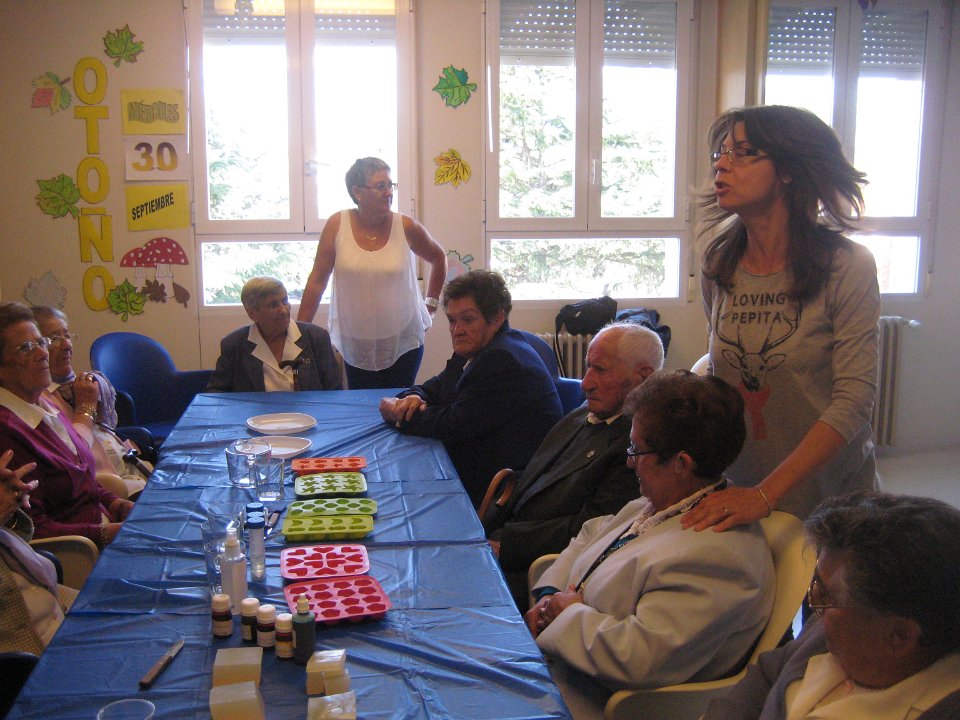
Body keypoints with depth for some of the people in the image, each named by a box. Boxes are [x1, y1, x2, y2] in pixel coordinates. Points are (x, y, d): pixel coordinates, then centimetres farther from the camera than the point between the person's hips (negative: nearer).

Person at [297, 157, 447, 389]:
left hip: (403, 343, 0)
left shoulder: (406, 227, -4)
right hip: (355, 346, 0)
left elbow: (438, 258, 15)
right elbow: (317, 281, -1)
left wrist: (431, 303, 11)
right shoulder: (337, 225, -5)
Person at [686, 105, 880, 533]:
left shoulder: (848, 267, -15)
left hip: (829, 497, -4)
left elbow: (854, 401, -21)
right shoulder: (717, 266, 0)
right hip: (740, 490, 4)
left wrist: (765, 494, -28)